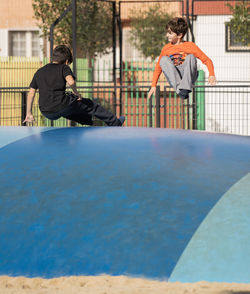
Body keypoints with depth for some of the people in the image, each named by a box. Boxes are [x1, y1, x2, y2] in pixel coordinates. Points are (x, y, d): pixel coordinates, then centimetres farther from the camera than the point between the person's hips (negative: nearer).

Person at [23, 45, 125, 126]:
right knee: (90, 105, 16)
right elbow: (71, 82, -19)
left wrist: (29, 114, 17)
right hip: (61, 107, -5)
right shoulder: (64, 68, 2)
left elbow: (31, 93, 14)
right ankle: (115, 123, 28)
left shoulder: (39, 72, 17)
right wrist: (76, 93, 0)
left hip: (46, 113, 5)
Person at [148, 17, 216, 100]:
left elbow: (207, 60, 0)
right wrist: (153, 86, 9)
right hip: (174, 79, 2)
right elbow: (158, 67, 16)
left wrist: (211, 75, -17)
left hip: (189, 77, -2)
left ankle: (185, 89, -39)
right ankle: (179, 89, -36)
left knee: (190, 57, -25)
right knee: (164, 59, -20)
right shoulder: (166, 48, 9)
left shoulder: (190, 46, 1)